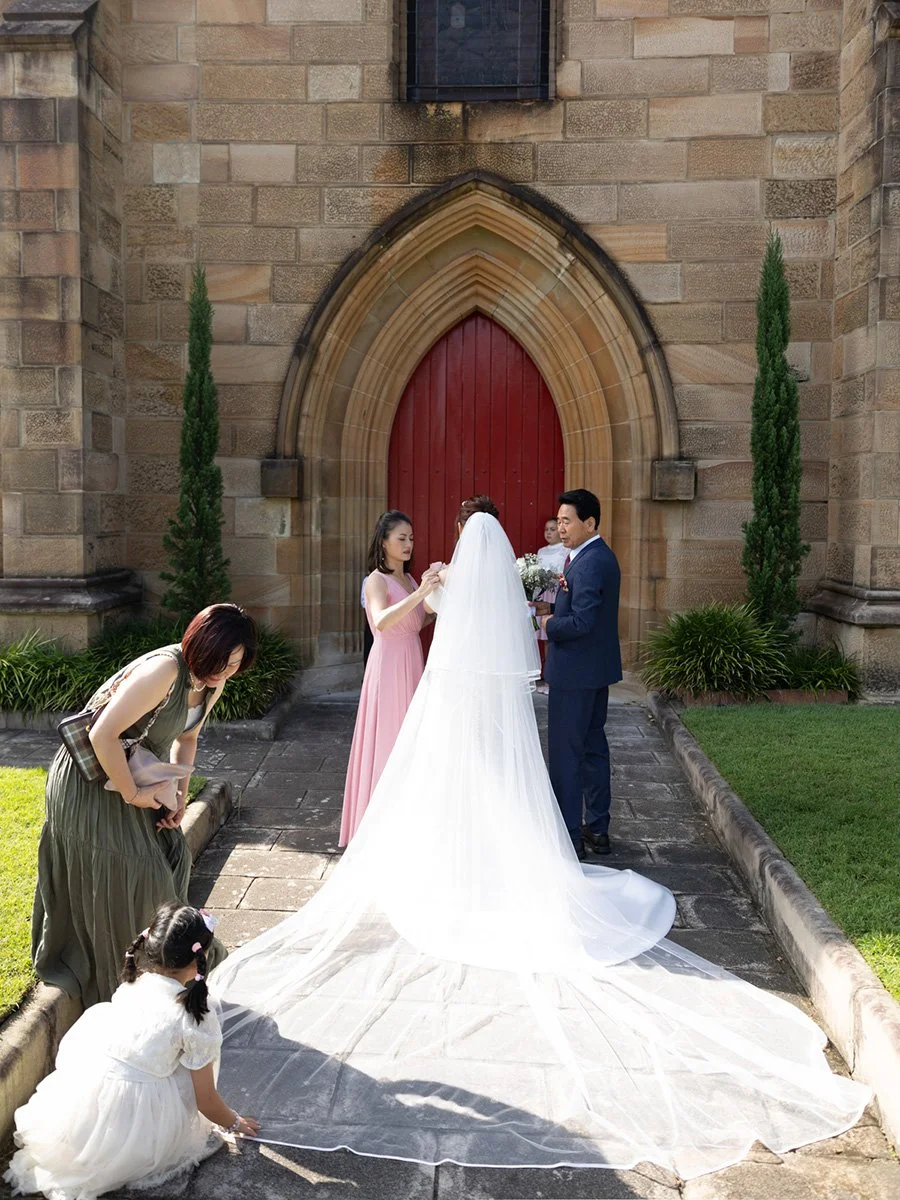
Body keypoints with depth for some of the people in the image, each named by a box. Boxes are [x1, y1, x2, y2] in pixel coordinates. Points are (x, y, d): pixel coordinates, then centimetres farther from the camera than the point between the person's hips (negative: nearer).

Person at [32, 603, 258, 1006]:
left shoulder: (211, 683, -5)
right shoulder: (164, 671, -33)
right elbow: (102, 735, -35)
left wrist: (179, 793, 1)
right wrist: (132, 794, -24)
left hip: (136, 774, 9)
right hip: (90, 780, -9)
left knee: (170, 857, 12)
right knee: (120, 876, -2)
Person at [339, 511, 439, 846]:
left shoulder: (410, 579, 13)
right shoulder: (377, 580, -11)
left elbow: (416, 623, 13)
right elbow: (382, 622, -30)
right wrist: (419, 594, -40)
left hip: (412, 664, 8)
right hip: (389, 664, -8)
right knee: (387, 740, -2)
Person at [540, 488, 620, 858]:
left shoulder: (589, 564, -21)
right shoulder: (602, 556, 11)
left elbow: (581, 622, -27)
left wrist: (549, 625, -11)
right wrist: (564, 590, 0)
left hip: (576, 672, -10)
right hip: (598, 669, 10)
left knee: (565, 753, -2)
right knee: (593, 746, 16)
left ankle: (568, 836, 6)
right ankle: (597, 828, 26)